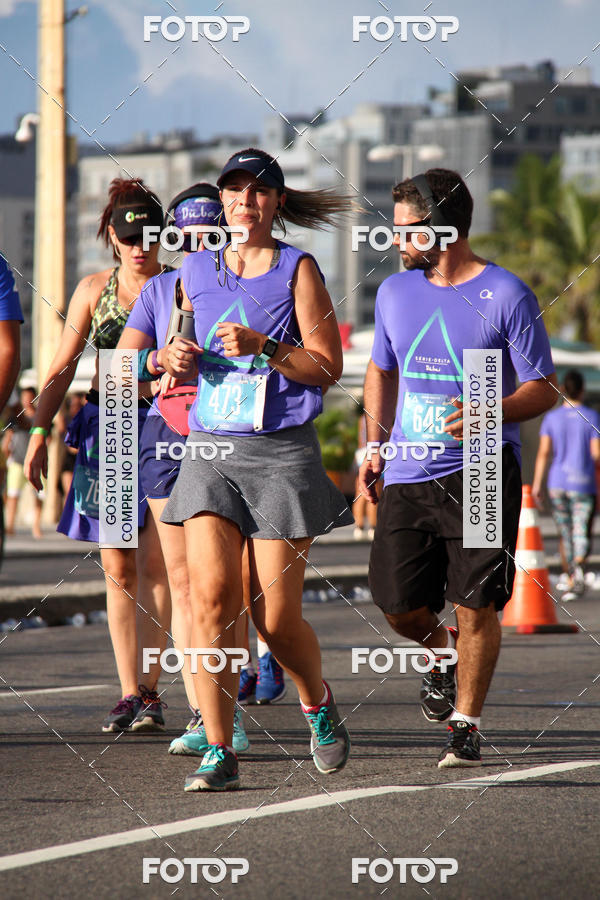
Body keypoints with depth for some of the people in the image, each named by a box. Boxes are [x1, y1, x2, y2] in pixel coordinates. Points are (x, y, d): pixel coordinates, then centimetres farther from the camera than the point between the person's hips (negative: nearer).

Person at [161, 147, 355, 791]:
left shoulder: (297, 269, 0)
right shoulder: (196, 271, 12)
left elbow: (327, 367, -3)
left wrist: (263, 347, -16)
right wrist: (177, 360, 2)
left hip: (282, 450, -3)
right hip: (209, 448, 3)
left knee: (276, 616, -3)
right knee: (210, 595, -12)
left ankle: (319, 705, 28)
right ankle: (219, 751, -9)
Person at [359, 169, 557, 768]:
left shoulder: (506, 295, -5)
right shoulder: (395, 292, 11)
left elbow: (543, 389, -2)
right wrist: (375, 446, 12)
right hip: (409, 474, 4)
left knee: (476, 607, -6)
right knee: (398, 606, -1)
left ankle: (465, 725, 8)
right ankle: (442, 650, 32)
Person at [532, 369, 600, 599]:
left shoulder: (551, 418, 3)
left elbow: (543, 453, -4)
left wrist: (537, 484, -4)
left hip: (557, 484, 2)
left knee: (565, 535, 12)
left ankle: (569, 582, 16)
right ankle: (578, 566, -32)